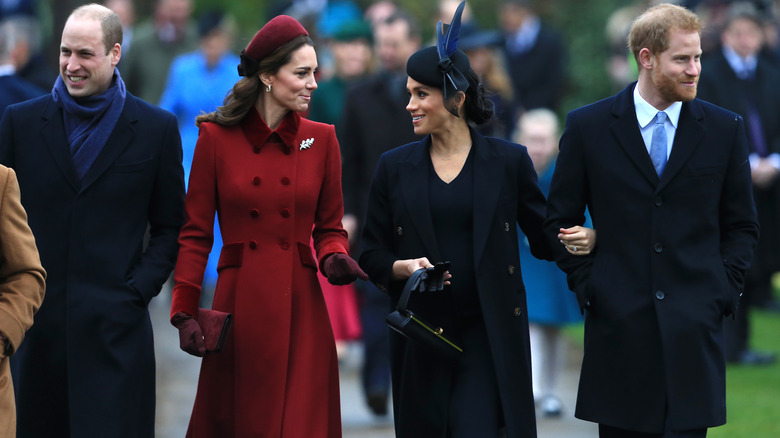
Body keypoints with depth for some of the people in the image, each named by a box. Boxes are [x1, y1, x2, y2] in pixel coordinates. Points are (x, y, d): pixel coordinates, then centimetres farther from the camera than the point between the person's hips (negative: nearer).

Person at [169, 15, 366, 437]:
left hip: (301, 308, 2)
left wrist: (334, 258, -10)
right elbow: (195, 233, 2)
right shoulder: (217, 138, 0)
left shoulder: (321, 139, 6)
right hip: (239, 305, -1)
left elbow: (329, 227, 13)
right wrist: (185, 312, -5)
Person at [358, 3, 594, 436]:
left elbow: (543, 236, 6)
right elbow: (372, 255, 9)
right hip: (420, 338, 3)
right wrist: (403, 267, -12)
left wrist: (583, 239, -14)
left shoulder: (507, 161, 2)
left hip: (489, 335, -2)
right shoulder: (394, 168, 7)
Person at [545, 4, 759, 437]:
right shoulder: (589, 126, 3)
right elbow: (561, 219, 9)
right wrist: (587, 285, 0)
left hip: (694, 325, 0)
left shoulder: (724, 129, 6)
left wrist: (723, 291, 1)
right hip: (618, 325, 0)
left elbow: (742, 226, 12)